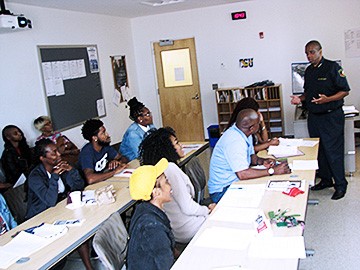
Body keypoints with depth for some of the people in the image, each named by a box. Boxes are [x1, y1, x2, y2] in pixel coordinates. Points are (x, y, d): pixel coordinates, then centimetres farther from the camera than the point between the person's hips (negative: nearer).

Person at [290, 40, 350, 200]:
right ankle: (326, 180, 27)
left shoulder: (332, 67, -9)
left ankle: (340, 185, 9)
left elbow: (345, 91, -10)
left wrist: (327, 99, -25)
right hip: (314, 116, 7)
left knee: (333, 151, -4)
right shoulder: (308, 71, 11)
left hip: (331, 116, -7)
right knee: (319, 150, 13)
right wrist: (300, 98, 1)